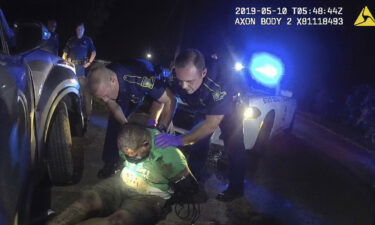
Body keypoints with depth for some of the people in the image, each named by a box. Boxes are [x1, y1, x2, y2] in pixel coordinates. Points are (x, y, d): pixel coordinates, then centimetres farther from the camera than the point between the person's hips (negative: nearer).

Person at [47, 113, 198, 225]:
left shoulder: (169, 155, -25)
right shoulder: (131, 140, -11)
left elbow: (191, 187, -13)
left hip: (149, 197, -5)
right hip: (122, 183, 5)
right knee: (88, 198, -22)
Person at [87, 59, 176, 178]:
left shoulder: (139, 79, -48)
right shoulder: (102, 83, -32)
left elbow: (170, 100, -41)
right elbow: (114, 108, -15)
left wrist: (160, 130, -44)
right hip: (126, 94, 4)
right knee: (114, 122, -3)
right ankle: (111, 162, 12)